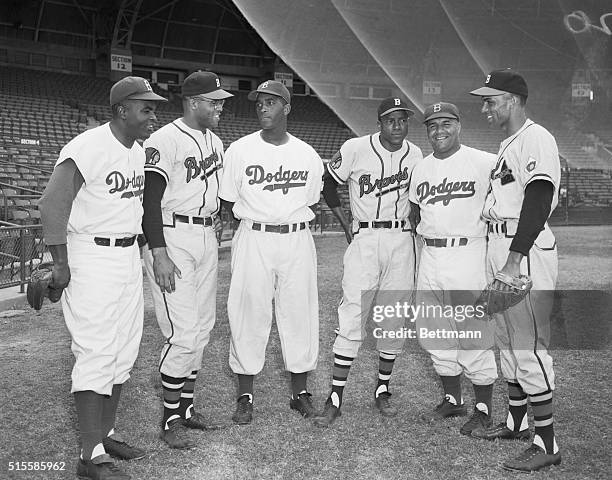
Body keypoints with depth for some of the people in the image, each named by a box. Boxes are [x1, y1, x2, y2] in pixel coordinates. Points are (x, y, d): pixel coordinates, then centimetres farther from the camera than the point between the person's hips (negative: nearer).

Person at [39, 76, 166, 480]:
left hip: (130, 256, 9)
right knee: (97, 354, -6)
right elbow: (52, 204, -18)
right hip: (92, 259, -9)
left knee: (125, 351, 13)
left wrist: (138, 247, 16)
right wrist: (61, 263, -15)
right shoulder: (87, 148, -17)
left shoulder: (138, 151, 9)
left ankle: (105, 433, 27)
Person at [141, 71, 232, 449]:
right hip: (172, 238, -8)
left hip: (208, 238, 8)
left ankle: (187, 406, 26)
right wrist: (160, 254, -22)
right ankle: (171, 420, 8)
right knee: (184, 333, -8)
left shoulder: (216, 142, 14)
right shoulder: (165, 141, -12)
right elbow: (149, 200, -16)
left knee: (202, 330, 12)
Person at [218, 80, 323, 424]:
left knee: (301, 313, 5)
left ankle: (300, 392, 21)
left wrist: (290, 219, 4)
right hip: (254, 240, -2)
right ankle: (246, 396, 15)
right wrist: (257, 220, -1)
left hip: (297, 240, 2)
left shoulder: (308, 155, 6)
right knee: (250, 313, 1)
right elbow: (229, 201, 5)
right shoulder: (240, 150, 0)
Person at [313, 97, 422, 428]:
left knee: (394, 319, 7)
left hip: (402, 240, 4)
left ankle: (383, 390, 22)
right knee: (352, 317, -9)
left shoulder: (415, 155, 6)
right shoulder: (355, 149, -6)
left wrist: (417, 229, 7)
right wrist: (345, 223, -1)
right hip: (364, 238, -4)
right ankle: (335, 398, -2)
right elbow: (329, 183, 4)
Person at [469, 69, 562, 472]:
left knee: (529, 346, -7)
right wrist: (502, 258, 15)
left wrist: (515, 258, -25)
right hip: (501, 247, 10)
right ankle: (517, 421, 31)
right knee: (508, 340, 17)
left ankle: (547, 443, 4)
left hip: (526, 252, -10)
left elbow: (538, 202, -20)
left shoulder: (536, 139, -11)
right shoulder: (509, 144, 19)